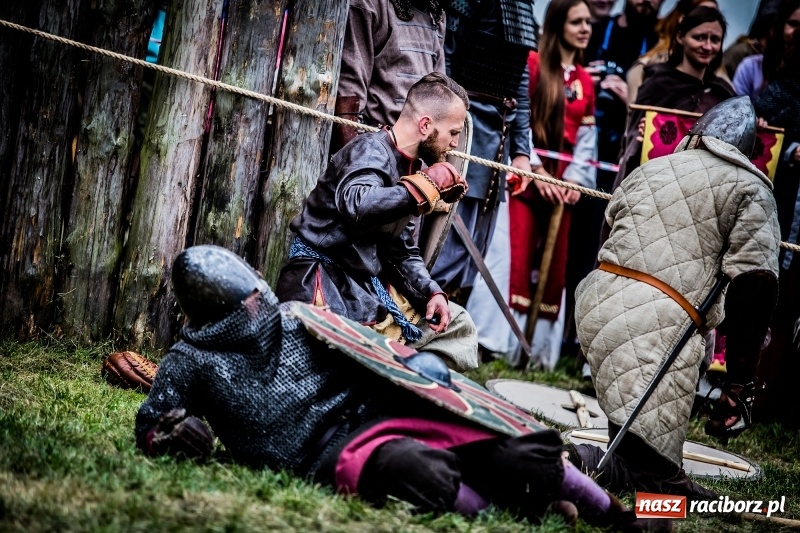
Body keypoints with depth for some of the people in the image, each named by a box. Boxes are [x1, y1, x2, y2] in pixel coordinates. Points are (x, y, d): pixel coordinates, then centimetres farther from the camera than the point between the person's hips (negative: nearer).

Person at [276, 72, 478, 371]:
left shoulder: (411, 169, 12)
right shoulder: (372, 151, -15)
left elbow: (403, 253, 15)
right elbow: (357, 205, -40)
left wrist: (432, 292, -4)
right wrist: (430, 184, -29)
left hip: (370, 284, 10)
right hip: (325, 280, -10)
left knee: (456, 324, 13)